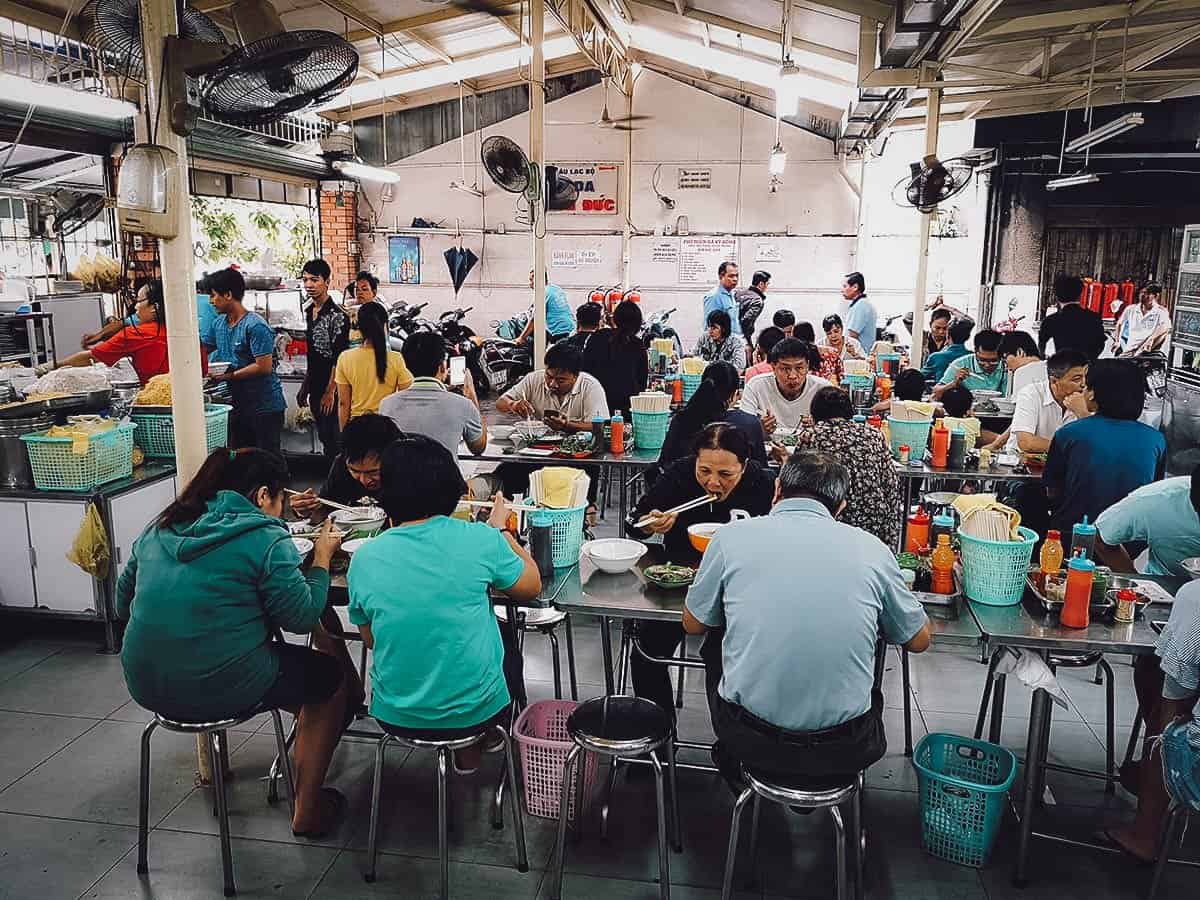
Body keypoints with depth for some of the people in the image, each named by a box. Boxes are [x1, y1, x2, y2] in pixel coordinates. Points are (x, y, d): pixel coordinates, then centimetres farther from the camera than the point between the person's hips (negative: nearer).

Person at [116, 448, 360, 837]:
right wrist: (321, 558, 3)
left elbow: (123, 603, 16)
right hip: (218, 690, -7)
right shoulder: (265, 539, -13)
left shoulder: (161, 528, 8)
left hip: (145, 684, 8)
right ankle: (308, 811, 21)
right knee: (332, 674, 16)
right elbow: (301, 618, -9)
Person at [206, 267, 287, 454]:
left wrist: (228, 376, -17)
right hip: (238, 403, 8)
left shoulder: (255, 326, -17)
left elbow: (264, 367, -22)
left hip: (265, 406, -8)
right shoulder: (219, 323, 9)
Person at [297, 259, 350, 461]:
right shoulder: (309, 312, 11)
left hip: (331, 390, -8)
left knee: (334, 439, -5)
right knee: (324, 437, 14)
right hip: (315, 389, 8)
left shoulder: (337, 316, -14)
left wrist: (330, 392, -19)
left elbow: (339, 359, -17)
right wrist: (304, 387, 17)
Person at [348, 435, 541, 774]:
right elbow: (531, 586, 0)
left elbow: (370, 640, 5)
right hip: (477, 713, -2)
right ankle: (469, 755, 39)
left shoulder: (364, 560, -11)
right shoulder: (481, 539, -18)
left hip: (396, 717, 2)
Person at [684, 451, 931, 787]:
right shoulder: (871, 547, -2)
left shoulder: (732, 536, -5)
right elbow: (919, 641, 12)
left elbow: (693, 625, 9)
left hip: (751, 743, 0)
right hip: (843, 754, 1)